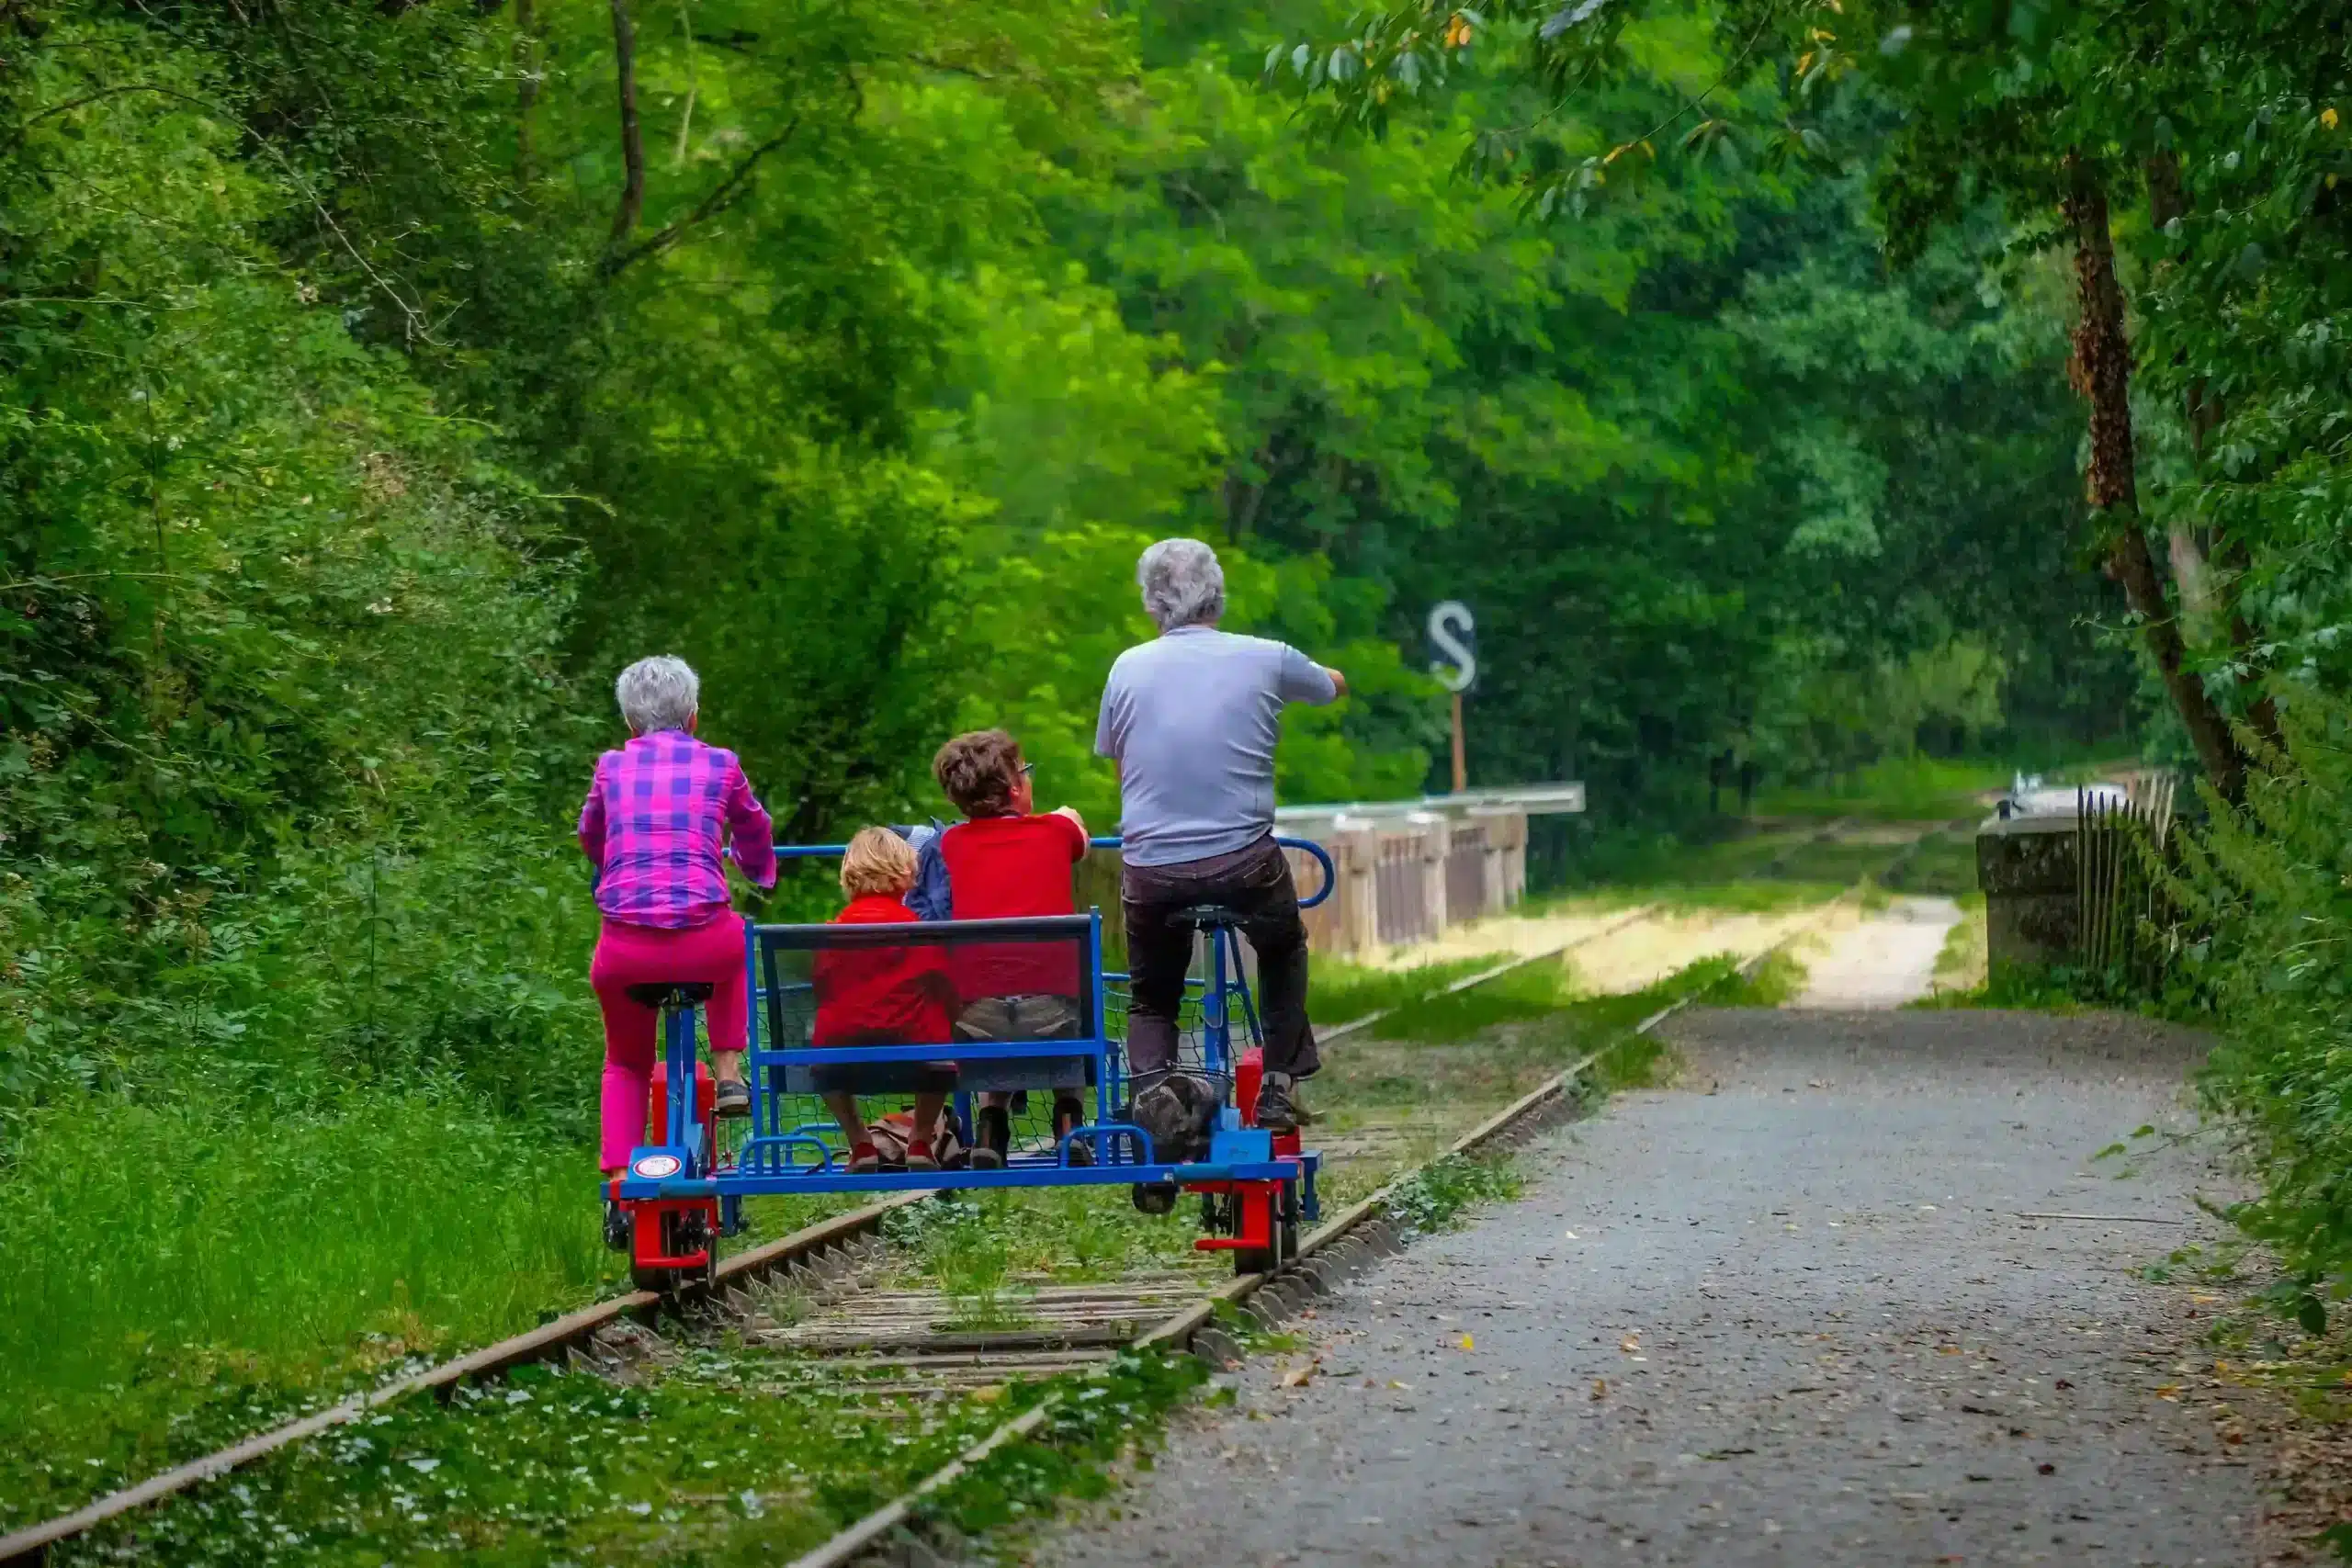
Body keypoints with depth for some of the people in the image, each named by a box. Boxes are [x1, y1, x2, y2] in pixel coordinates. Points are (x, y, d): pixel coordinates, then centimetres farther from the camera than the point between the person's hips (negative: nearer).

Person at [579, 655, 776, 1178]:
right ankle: (729, 1073, 26)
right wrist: (761, 875, 51)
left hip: (624, 950, 1)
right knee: (736, 944, 37)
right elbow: (756, 839, 27)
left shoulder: (612, 767, 12)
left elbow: (590, 840, 30)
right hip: (705, 944, -1)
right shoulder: (720, 766, 10)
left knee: (626, 1063, 24)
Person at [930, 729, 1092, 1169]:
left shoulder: (952, 843, 14)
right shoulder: (1057, 830, 12)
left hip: (975, 1014, 1)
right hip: (1049, 1008, -1)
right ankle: (1069, 1123, 16)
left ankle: (989, 1129, 14)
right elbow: (1080, 839, 38)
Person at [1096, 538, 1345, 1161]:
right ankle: (1280, 1083, 20)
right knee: (1284, 951, 30)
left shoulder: (1128, 668, 4)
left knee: (1150, 998, 20)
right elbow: (1336, 684, 23)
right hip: (1245, 862, -1)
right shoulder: (1265, 659, 2)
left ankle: (1152, 1081, -10)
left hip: (1150, 868, 1)